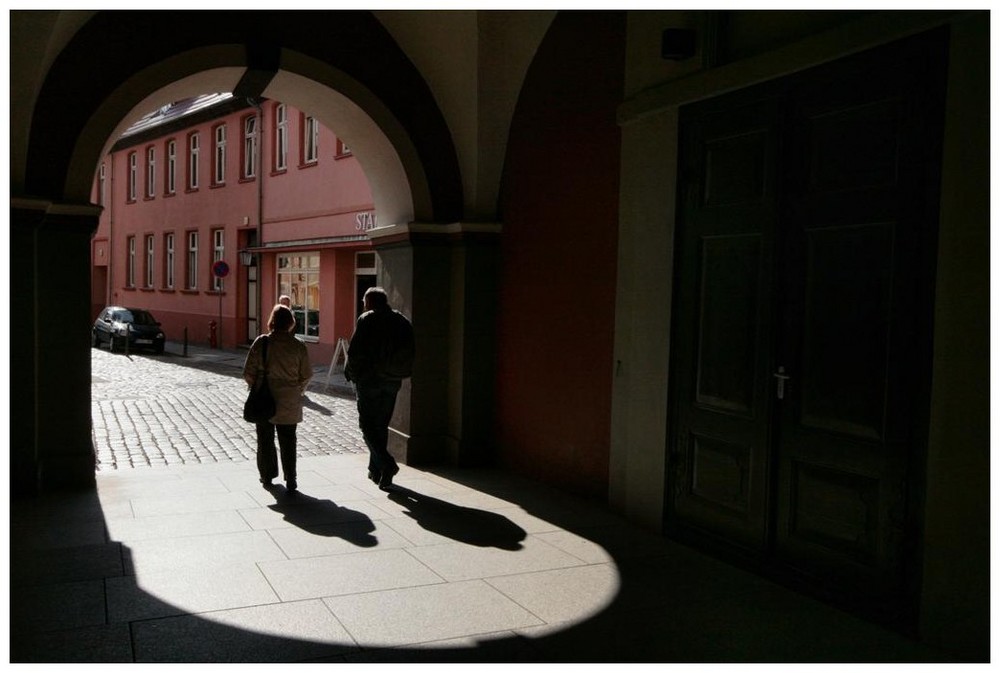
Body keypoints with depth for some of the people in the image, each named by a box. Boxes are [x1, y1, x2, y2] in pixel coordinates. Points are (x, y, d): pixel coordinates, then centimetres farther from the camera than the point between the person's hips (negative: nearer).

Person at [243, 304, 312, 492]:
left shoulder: (261, 342, -11)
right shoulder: (298, 346, -8)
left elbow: (248, 372, -7)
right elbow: (306, 375, -2)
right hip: (289, 403, 1)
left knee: (265, 439, 16)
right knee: (288, 441, 10)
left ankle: (267, 476, 25)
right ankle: (290, 480, 9)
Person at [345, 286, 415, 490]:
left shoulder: (367, 319, -10)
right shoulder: (403, 321, 7)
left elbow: (354, 351, -13)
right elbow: (410, 354, 9)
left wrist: (351, 374, 2)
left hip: (369, 380, -5)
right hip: (392, 381, 6)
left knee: (367, 424, 1)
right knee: (381, 425, 15)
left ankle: (386, 463, -18)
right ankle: (376, 470, 21)